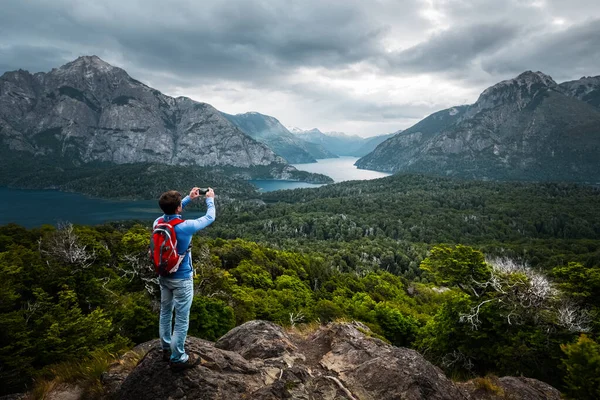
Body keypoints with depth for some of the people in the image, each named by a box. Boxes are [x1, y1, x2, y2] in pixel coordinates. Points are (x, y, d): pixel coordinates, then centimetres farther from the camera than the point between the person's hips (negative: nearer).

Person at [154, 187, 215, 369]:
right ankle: (178, 358, 20)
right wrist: (210, 199, 7)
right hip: (181, 279, -7)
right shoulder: (185, 227, -27)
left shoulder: (158, 222, -9)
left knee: (165, 313, 21)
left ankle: (167, 349, 39)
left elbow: (170, 213, 16)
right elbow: (210, 218, -10)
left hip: (164, 276, 7)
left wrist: (189, 198, 19)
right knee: (181, 319, 7)